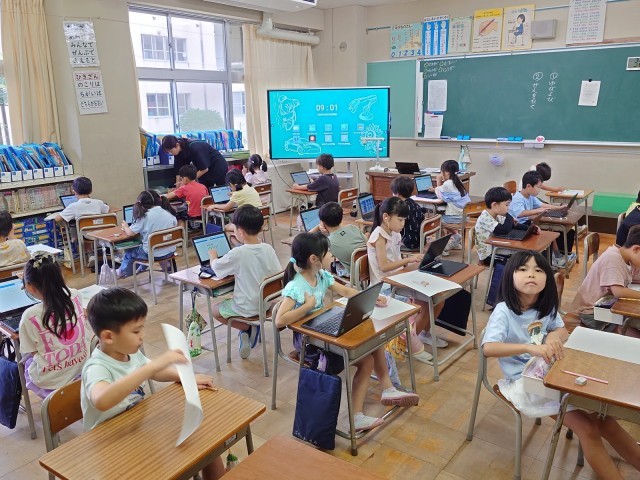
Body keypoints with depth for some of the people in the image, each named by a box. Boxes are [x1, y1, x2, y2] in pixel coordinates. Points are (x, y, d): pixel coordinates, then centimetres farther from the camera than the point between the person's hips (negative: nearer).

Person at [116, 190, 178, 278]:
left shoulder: (145, 217, -16)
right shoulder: (168, 213, -3)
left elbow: (130, 233, -13)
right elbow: (175, 224, 16)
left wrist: (125, 227, 9)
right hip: (170, 252, 5)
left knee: (129, 252, 26)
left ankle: (122, 272, 51)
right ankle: (141, 268, 55)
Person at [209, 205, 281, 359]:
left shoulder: (237, 253, -22)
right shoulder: (268, 248, -9)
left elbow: (216, 267, -6)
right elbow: (278, 274, 2)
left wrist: (213, 256, 16)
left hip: (247, 307, -6)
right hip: (267, 302, 6)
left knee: (215, 310, 21)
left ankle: (247, 328, 5)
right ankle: (253, 328, 15)